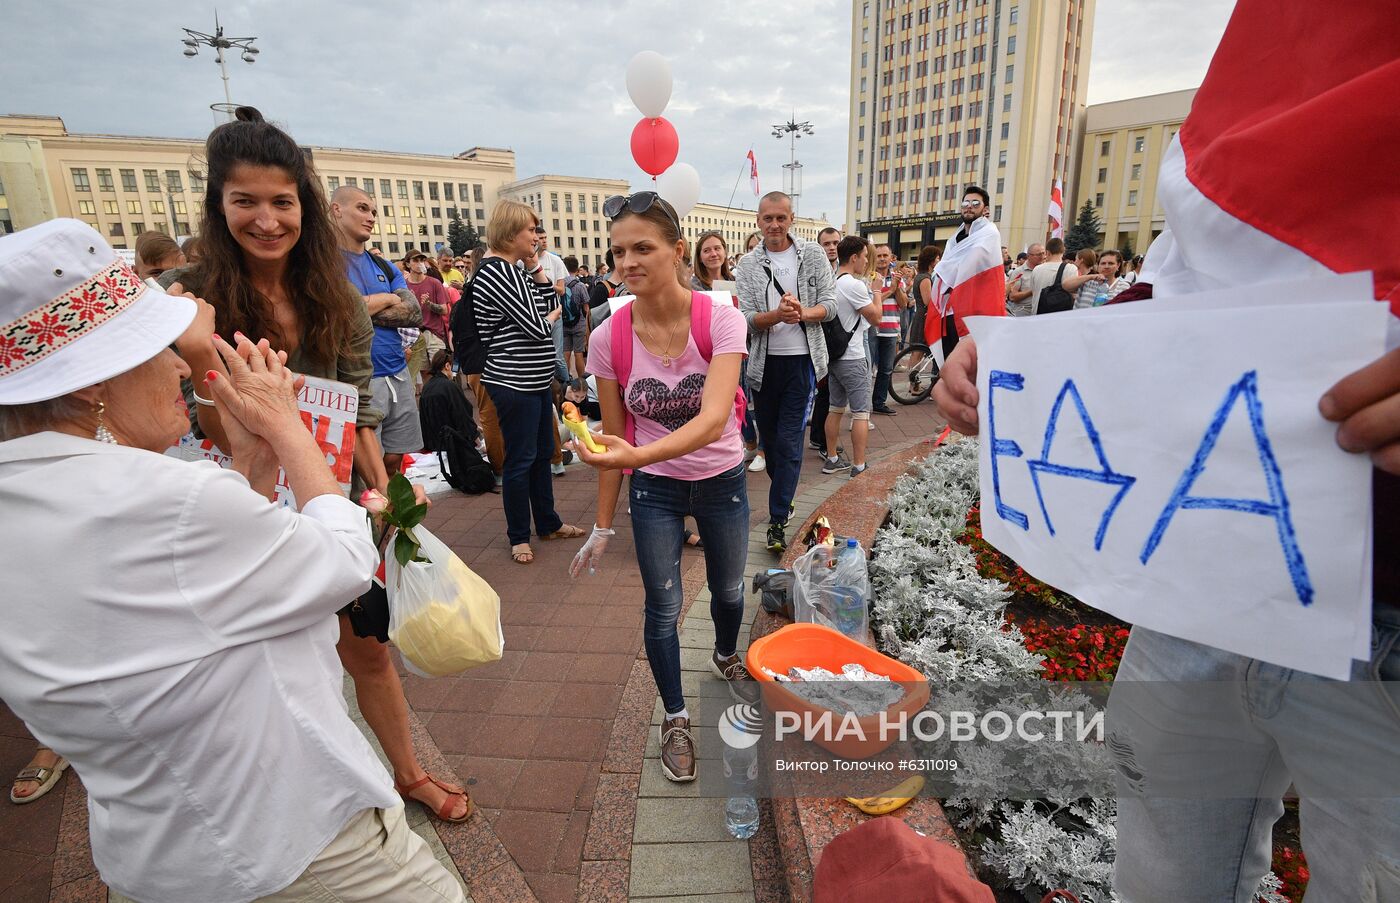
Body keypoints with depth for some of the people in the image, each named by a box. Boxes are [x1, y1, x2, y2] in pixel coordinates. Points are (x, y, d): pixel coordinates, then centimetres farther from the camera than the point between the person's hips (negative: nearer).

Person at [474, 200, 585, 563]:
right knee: (520, 459, 2)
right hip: (514, 383, -10)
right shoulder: (495, 272, -17)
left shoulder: (514, 269, 12)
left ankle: (548, 523, 32)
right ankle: (519, 537, 18)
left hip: (536, 380, 10)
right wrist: (551, 316, 2)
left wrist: (535, 266, 5)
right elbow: (537, 327, -21)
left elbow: (550, 303, 15)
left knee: (543, 452, 17)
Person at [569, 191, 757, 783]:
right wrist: (603, 527, -1)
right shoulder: (608, 339, -14)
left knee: (728, 588, 22)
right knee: (663, 607, 9)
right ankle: (675, 718, 35)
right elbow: (613, 436, -6)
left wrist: (638, 454, -49)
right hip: (654, 490, 0)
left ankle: (725, 657, 57)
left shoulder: (721, 320, -20)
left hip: (722, 481, 0)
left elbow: (714, 419, -33)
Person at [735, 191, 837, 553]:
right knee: (769, 438, 14)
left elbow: (829, 305, -1)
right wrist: (777, 314, -26)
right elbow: (747, 319, -6)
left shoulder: (813, 254, 0)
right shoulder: (749, 264, 1)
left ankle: (778, 521, 3)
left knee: (789, 442, -5)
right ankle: (784, 497, 37)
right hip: (765, 361, 2)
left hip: (802, 360, -2)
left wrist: (803, 313, -22)